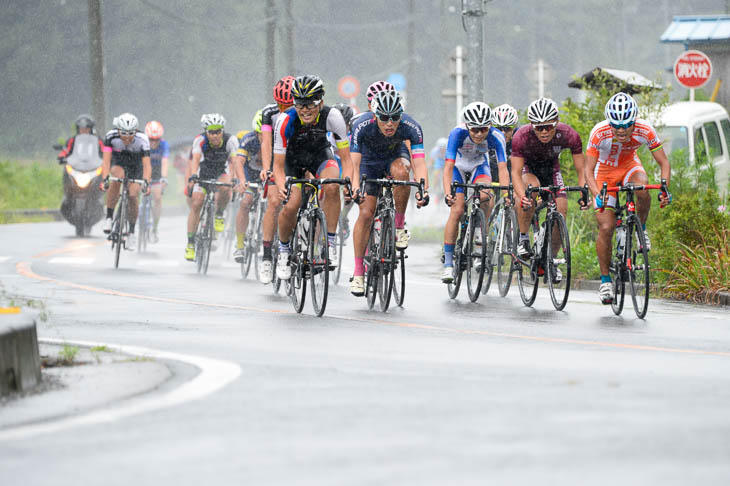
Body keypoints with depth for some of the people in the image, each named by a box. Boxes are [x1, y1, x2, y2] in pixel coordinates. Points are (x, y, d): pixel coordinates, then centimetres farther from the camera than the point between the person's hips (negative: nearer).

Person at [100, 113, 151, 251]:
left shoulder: (142, 140, -31)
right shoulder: (111, 136, -29)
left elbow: (147, 165, -36)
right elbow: (106, 160, -34)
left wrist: (146, 182, -52)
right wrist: (105, 178, -48)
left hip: (135, 168, 0)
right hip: (118, 164, 0)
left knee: (133, 196, -17)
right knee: (118, 177, -33)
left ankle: (131, 232, 3)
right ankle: (109, 217, -23)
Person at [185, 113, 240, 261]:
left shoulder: (230, 140, -28)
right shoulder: (200, 140, -28)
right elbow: (195, 159, -40)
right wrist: (193, 176, -58)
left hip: (222, 172, -1)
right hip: (204, 172, 1)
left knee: (225, 188, -34)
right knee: (196, 204, -13)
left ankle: (219, 215, -6)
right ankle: (190, 243, -4)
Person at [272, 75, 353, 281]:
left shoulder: (332, 116, -30)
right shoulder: (286, 121, -32)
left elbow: (346, 159, -22)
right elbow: (278, 165, -25)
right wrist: (281, 185, -45)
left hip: (319, 154, 0)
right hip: (293, 158, 0)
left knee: (332, 187, -32)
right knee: (291, 207, -20)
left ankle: (330, 243, -19)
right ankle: (284, 250, 9)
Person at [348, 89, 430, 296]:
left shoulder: (411, 127, -34)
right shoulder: (362, 126, -35)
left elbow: (419, 163, -39)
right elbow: (354, 164, -38)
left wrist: (423, 190, -55)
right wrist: (355, 188, -56)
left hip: (395, 155, 1)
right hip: (370, 161, 0)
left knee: (401, 172, -36)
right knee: (365, 213, -13)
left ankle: (399, 227, -16)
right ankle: (358, 274, -4)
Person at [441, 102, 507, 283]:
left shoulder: (496, 137, -31)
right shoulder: (458, 134, -34)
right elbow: (448, 167, -37)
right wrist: (447, 194, -51)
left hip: (479, 166, 1)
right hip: (458, 167, -1)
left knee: (485, 197, -30)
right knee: (457, 210, -16)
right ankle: (448, 263, -10)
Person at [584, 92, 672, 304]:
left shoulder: (645, 130, -27)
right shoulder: (599, 133, -32)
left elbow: (663, 163, -19)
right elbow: (588, 170, -27)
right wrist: (597, 194, -43)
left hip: (629, 167, 1)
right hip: (605, 172, -1)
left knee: (642, 189, -35)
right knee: (606, 228, -10)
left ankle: (641, 229, -7)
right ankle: (605, 279, 6)